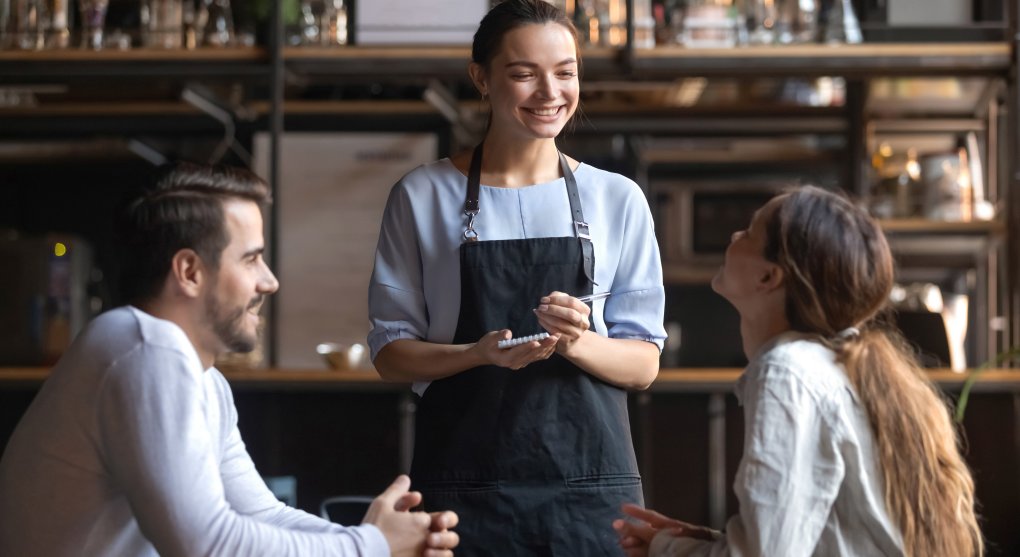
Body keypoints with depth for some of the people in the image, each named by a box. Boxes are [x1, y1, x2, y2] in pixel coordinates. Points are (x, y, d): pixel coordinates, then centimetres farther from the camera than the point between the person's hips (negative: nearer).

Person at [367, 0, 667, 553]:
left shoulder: (617, 199, 6)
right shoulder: (422, 196, 3)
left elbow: (643, 363, 5)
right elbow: (391, 352, 2)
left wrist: (576, 343, -16)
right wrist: (479, 354, -16)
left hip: (592, 480, 1)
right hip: (463, 482, -1)